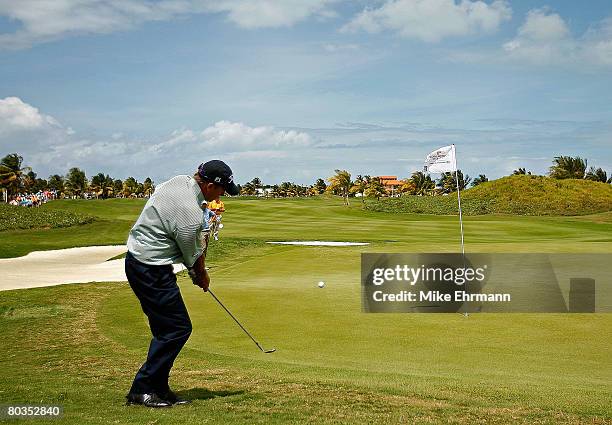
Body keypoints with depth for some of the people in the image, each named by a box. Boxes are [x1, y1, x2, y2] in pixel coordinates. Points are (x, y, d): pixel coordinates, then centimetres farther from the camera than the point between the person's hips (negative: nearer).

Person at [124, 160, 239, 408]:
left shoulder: (180, 181, 3)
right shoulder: (191, 214, -25)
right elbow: (192, 257, -8)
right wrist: (202, 276, 14)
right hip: (152, 270, -10)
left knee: (167, 329, 13)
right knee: (178, 328, -5)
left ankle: (158, 388, 16)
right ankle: (142, 390, 1)